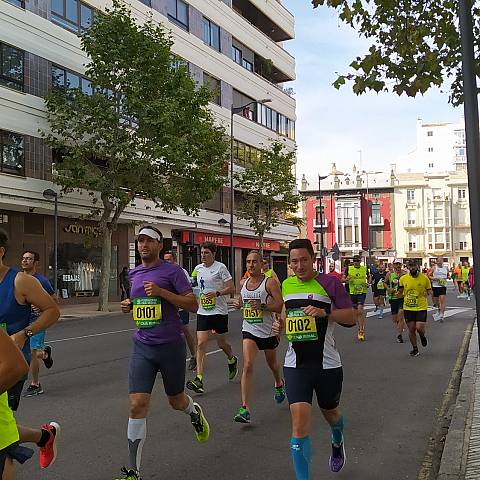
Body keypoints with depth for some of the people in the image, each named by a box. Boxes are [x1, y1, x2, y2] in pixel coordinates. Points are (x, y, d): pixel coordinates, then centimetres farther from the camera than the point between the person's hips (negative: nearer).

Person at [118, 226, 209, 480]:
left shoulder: (172, 271, -8)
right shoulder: (134, 273, 9)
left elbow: (193, 304, -12)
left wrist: (161, 292, -22)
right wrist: (129, 305, 3)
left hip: (171, 346, -3)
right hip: (142, 347, 4)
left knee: (176, 401, 14)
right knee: (137, 405, -6)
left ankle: (194, 412, 52)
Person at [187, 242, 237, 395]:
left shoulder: (220, 267, -9)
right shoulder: (198, 269, 8)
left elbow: (232, 288, -11)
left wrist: (217, 293, -23)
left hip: (220, 311, -4)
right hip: (203, 312, 4)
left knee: (221, 343, 10)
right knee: (201, 343, -9)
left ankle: (232, 360, 45)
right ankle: (199, 380, -11)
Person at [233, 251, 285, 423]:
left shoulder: (270, 282, -12)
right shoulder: (244, 283, 5)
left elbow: (281, 306, -17)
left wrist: (262, 305, -29)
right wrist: (239, 304, 2)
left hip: (268, 331, -2)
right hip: (249, 330, 2)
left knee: (272, 363, 20)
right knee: (247, 365, -15)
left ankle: (279, 384, 55)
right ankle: (245, 408, -16)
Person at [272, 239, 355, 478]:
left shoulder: (330, 282, -9)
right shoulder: (287, 284, 6)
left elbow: (350, 318, -8)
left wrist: (324, 312, -23)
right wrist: (281, 324, 2)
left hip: (327, 364, -2)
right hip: (295, 365, 2)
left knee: (330, 413, 22)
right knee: (299, 425, -10)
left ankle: (337, 443, 58)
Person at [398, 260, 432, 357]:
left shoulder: (424, 278, -4)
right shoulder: (403, 279, 0)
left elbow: (429, 290, 7)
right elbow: (400, 292, 11)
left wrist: (428, 293, -15)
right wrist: (399, 292, -12)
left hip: (421, 307, -2)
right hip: (408, 308, 2)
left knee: (419, 328, -11)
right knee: (411, 329, 5)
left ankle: (422, 336, 27)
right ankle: (415, 348, 25)